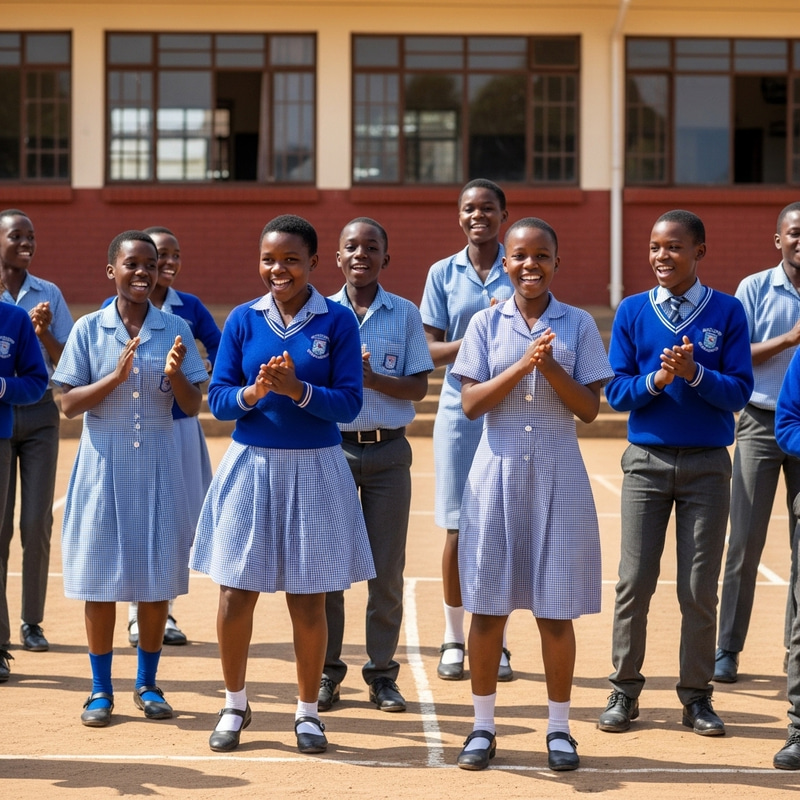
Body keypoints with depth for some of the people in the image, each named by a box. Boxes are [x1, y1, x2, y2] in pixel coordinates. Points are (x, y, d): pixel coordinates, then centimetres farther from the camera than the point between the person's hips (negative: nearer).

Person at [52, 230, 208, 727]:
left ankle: (148, 685, 19)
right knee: (100, 576, 2)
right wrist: (116, 375, -19)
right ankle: (101, 689, 13)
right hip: (104, 463, -1)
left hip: (157, 465, 1)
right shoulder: (89, 329, -1)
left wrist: (175, 375, -19)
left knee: (157, 576, 4)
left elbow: (193, 407, 1)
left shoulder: (176, 330, 2)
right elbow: (69, 404, -5)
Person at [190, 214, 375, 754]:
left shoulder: (338, 321, -4)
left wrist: (299, 389, -23)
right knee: (236, 594, 3)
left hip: (314, 470, -2)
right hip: (251, 466, 2)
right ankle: (235, 706, 24)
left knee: (307, 600, 4)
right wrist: (253, 393, -19)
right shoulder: (243, 320, 2)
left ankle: (308, 711, 22)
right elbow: (218, 399, 0)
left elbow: (349, 405, -8)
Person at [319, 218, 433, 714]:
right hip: (332, 446, 0)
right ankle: (327, 671, 12)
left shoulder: (406, 314, 3)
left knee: (387, 567, 3)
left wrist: (372, 378, -17)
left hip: (388, 452, 0)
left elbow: (419, 387, -1)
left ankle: (382, 672, 12)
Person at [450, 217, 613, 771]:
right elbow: (471, 403, -4)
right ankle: (483, 727, 15)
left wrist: (551, 368, -16)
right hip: (497, 474, 0)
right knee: (488, 607, 3)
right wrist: (522, 365, -15)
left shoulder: (578, 325, 3)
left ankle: (559, 729, 16)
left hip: (558, 476, 0)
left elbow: (590, 408, -1)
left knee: (556, 611, 3)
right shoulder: (486, 324, 4)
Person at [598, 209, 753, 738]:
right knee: (635, 581, 1)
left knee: (701, 587, 3)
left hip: (708, 463, -1)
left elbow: (740, 392, -5)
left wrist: (694, 374, -20)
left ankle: (697, 695, 13)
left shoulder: (728, 311, 0)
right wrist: (656, 380, -17)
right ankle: (625, 690, 11)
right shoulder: (632, 312, 4)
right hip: (647, 460, 1)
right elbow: (617, 392, 0)